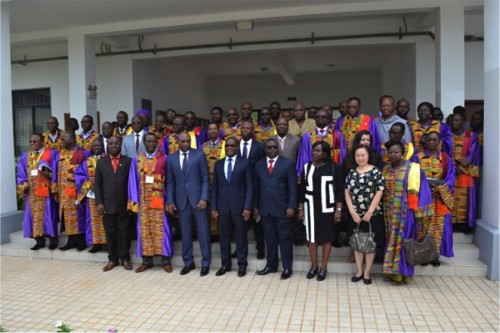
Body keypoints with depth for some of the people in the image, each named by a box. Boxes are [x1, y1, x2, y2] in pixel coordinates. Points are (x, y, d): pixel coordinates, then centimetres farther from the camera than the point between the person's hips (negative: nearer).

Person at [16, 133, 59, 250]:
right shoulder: (25, 156, 14)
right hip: (31, 191, 5)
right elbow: (21, 173, 11)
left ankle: (53, 240, 3)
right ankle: (40, 240, 10)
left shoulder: (52, 154, 0)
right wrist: (22, 187, 0)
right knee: (35, 215, 5)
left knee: (48, 214, -3)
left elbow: (56, 171, -4)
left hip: (46, 190, -5)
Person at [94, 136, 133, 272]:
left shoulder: (128, 161, 3)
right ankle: (112, 259, 19)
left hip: (124, 203, -1)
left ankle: (125, 258, 17)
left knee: (124, 231, 6)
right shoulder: (101, 162, 8)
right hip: (107, 204, 2)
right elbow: (97, 183, 5)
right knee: (110, 232, 8)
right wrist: (99, 202, -3)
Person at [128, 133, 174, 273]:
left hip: (159, 199, -2)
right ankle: (146, 260, 14)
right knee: (144, 228, 5)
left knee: (161, 228, 0)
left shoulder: (164, 158, 1)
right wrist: (134, 200, -4)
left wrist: (169, 199, -6)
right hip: (143, 199, 2)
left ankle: (166, 260, 8)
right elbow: (133, 181, 4)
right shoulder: (137, 160, 7)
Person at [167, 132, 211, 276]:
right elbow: (170, 182, 9)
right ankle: (188, 262, 20)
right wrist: (170, 201, 1)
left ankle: (206, 263, 12)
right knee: (185, 233, 9)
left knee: (203, 232, 2)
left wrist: (204, 198, -11)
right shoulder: (172, 159, 8)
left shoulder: (199, 155, 0)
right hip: (181, 200, 3)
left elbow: (205, 178, -3)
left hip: (197, 198, -2)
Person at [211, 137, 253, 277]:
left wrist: (248, 207, -10)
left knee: (241, 237, 6)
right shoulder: (218, 164, 10)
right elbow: (214, 187, 9)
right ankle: (225, 264, 22)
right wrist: (213, 207, 2)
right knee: (224, 237, 9)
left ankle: (242, 265, 18)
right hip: (222, 206, 3)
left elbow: (249, 187, -3)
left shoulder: (244, 163, 0)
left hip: (239, 206, -3)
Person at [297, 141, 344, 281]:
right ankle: (314, 266, 23)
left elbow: (340, 190, -5)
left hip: (327, 208, -2)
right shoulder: (307, 167, 2)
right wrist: (300, 208, 6)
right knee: (312, 237, 8)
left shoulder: (334, 168, -6)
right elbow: (302, 189, 7)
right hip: (311, 207, 3)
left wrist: (338, 209, -9)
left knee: (326, 237, 7)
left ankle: (324, 267, 20)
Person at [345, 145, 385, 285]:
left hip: (372, 214, -3)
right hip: (355, 214, 3)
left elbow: (379, 193, -9)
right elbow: (347, 193, 3)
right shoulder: (351, 172, 6)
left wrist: (369, 212, -13)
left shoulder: (376, 171, -4)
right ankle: (359, 270, 22)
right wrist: (353, 212, -7)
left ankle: (367, 272, 17)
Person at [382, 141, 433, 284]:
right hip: (389, 212, 5)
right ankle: (391, 271, 19)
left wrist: (413, 211, -12)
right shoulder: (385, 169, 10)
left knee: (402, 241, 0)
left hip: (404, 212, -5)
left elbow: (414, 192, -9)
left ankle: (401, 272, 10)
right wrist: (382, 210, 7)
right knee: (391, 240, 10)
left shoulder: (412, 168, -6)